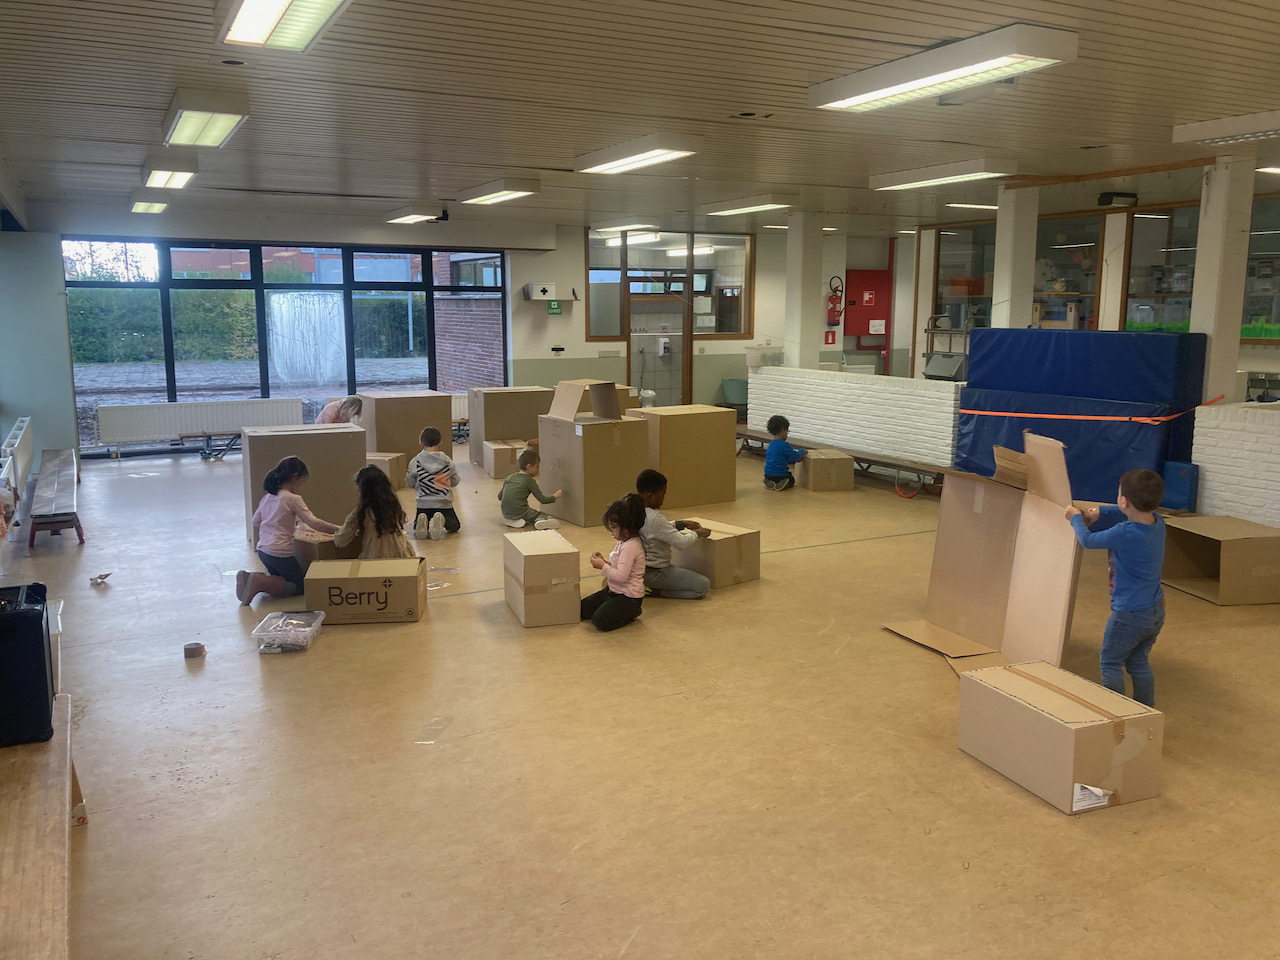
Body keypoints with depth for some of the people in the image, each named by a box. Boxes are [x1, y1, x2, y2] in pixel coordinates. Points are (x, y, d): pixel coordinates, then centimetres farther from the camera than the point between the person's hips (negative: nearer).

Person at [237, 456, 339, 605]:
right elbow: (313, 522, -18)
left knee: (281, 580, 28)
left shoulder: (267, 498, 10)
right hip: (280, 553, -8)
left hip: (262, 550, 8)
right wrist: (336, 529, -11)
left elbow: (255, 522, 19)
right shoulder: (293, 499, -12)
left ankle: (249, 578, 1)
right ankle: (259, 582, -12)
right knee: (300, 586, 8)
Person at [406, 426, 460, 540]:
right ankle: (442, 521, -16)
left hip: (423, 504, 1)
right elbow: (455, 482, 8)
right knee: (455, 526, 19)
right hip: (444, 504, -1)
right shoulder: (448, 461, -2)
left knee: (416, 526, 25)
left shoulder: (415, 462, -5)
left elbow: (410, 484, 4)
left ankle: (422, 523, -13)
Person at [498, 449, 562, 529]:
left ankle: (509, 519, 8)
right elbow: (543, 500, -3)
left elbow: (499, 496, 17)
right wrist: (555, 496, 13)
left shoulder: (509, 478, 13)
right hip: (520, 512, -6)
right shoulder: (530, 481, -3)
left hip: (505, 513, 6)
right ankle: (540, 521, -23)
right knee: (542, 514, 9)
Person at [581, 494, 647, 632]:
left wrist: (603, 566, -16)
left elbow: (621, 576, -28)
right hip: (613, 590, 10)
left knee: (600, 621, -25)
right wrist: (604, 561, 2)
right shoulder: (624, 542, 8)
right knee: (582, 609, 9)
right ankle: (625, 611, 16)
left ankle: (631, 612, 0)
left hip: (628, 596, -10)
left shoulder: (630, 546, -24)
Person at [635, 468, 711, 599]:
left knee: (697, 576, 24)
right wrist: (697, 533, -5)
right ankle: (654, 591, -9)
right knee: (703, 585, -12)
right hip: (654, 572, -10)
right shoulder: (654, 518, -28)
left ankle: (646, 585, 12)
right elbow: (682, 543, -25)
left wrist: (682, 524, 15)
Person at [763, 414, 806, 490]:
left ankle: (769, 482, 4)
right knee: (791, 480, 26)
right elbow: (796, 456, -13)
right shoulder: (784, 445, -17)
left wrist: (794, 460, 17)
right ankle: (783, 484, -6)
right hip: (780, 474, -5)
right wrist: (802, 451, 7)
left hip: (768, 474, 5)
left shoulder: (771, 445, 8)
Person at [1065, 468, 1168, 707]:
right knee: (1139, 662, 21)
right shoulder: (1158, 523, -4)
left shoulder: (1124, 534, -28)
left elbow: (1088, 540, -12)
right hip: (1157, 611, 8)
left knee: (1110, 663, 9)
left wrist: (1075, 518, 5)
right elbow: (1133, 515, 18)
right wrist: (1101, 512, 9)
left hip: (1130, 614, -8)